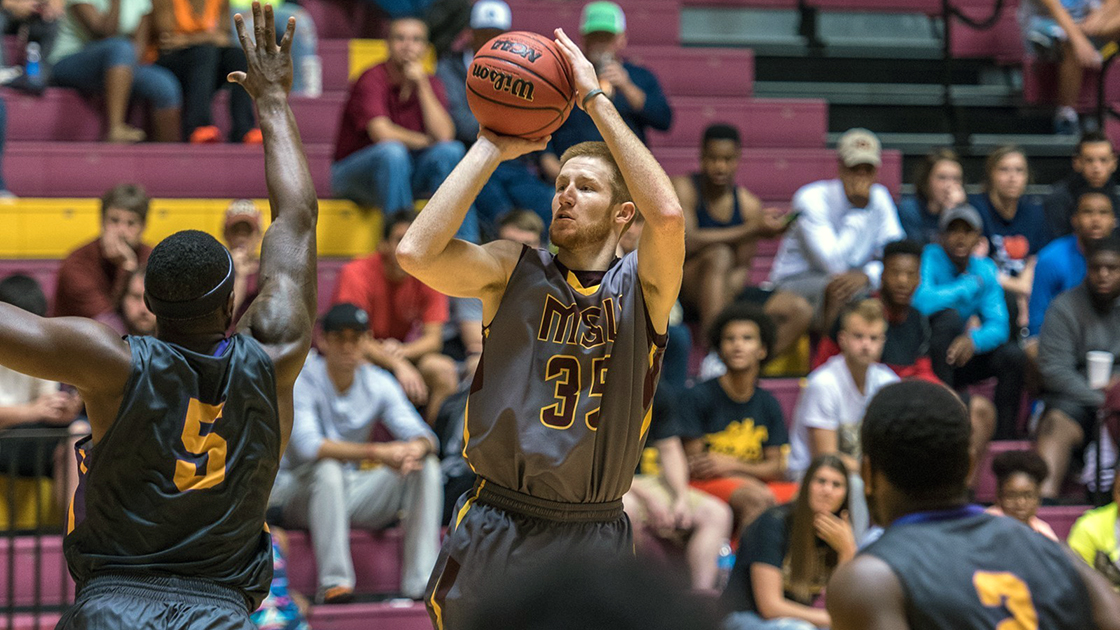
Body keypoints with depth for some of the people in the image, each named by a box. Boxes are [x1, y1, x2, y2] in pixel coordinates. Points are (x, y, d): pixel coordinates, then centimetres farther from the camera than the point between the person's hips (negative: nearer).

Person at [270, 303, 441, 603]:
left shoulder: (379, 384, 0)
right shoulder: (302, 379, -15)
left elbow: (424, 436, -7)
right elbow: (307, 445, -30)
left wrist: (417, 448, -34)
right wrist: (375, 452, -38)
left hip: (353, 494, 5)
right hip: (301, 494, -5)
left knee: (427, 465, -14)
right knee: (328, 466, -37)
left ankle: (421, 579, -21)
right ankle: (334, 581, -37)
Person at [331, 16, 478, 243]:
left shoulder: (430, 84, 1)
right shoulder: (372, 80, -15)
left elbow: (444, 135, -16)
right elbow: (382, 133, -29)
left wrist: (422, 85, -19)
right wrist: (424, 141, -13)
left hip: (403, 170, 5)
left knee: (450, 151, -21)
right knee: (392, 152, -37)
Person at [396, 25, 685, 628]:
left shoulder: (642, 285, 1)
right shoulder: (514, 270, 3)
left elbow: (667, 215, -21)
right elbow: (415, 253, -15)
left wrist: (595, 98, -16)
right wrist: (491, 148, -10)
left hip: (593, 538, 0)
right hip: (495, 527, 0)